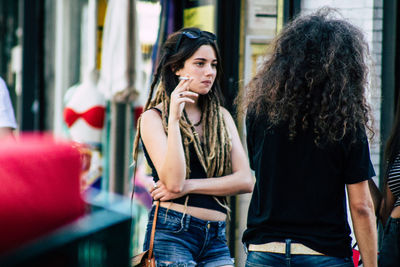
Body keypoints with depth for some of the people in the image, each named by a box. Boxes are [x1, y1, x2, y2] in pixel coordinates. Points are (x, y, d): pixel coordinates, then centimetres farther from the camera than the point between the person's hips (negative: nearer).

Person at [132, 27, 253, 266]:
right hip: (172, 234, -4)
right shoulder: (154, 117, 0)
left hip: (216, 238, 4)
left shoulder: (221, 116, 14)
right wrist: (174, 118, -18)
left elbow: (246, 181, 3)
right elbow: (173, 181, -14)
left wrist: (189, 186, -9)